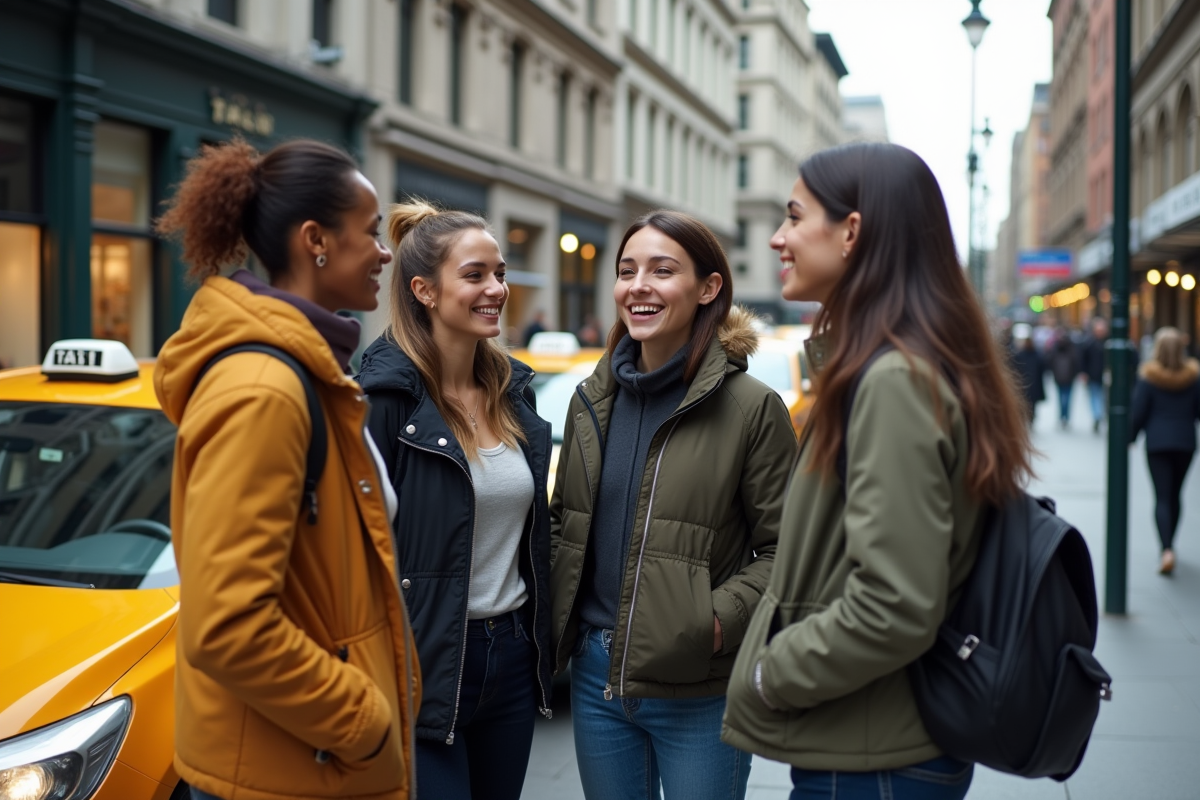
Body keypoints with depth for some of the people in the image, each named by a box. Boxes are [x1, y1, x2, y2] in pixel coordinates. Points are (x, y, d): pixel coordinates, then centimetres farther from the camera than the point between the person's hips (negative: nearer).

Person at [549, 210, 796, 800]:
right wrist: (555, 610, 3)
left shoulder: (752, 408, -9)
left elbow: (781, 549, -8)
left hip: (697, 692, -4)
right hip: (595, 677, 5)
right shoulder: (592, 401, 7)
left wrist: (720, 620, -20)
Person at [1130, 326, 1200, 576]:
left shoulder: (1148, 377, -9)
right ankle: (1168, 545, 28)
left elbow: (1138, 412, -6)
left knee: (1162, 497, -4)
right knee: (1175, 495, 16)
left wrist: (1130, 438, 5)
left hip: (1157, 442, -3)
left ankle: (1167, 549, -20)